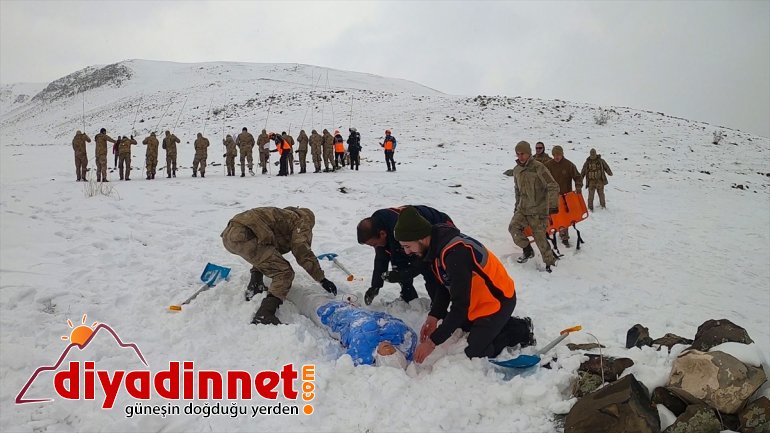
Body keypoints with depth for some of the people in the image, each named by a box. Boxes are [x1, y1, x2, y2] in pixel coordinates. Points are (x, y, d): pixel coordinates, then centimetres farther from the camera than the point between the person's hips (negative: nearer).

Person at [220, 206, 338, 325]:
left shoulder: (284, 215, 36)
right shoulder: (302, 222, 13)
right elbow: (303, 252, -3)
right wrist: (322, 279, 1)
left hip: (228, 234, 9)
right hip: (244, 236, -9)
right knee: (285, 273, -7)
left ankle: (254, 287, 22)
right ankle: (264, 316, -21)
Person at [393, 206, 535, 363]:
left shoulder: (455, 253, -36)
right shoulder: (436, 245, -7)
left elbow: (460, 305, -33)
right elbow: (444, 286, 4)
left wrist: (433, 341, -30)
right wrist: (434, 316, -10)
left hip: (498, 300, -9)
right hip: (478, 298, 9)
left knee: (474, 354, -8)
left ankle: (520, 330, 7)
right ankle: (506, 324, 24)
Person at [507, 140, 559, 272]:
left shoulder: (538, 168, -14)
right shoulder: (516, 170, 7)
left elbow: (553, 187, -17)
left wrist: (553, 205, -26)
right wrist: (517, 205, 26)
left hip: (538, 210, -6)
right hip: (522, 209, 6)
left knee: (540, 237, -5)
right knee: (513, 227, -12)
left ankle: (550, 262, 15)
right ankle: (527, 251, 9)